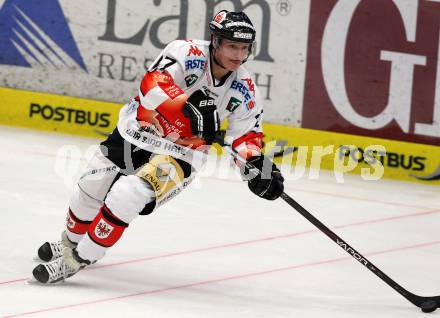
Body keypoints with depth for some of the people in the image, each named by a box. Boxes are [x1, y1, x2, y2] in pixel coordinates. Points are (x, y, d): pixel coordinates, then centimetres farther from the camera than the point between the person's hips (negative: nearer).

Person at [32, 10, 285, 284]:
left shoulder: (245, 90, -11)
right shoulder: (189, 53, -22)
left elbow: (246, 134, 3)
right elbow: (153, 84, -36)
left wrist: (257, 163, -16)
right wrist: (190, 106, -48)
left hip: (180, 153, 0)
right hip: (138, 129, 0)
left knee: (126, 196, -22)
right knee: (90, 189, 9)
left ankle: (76, 260, -8)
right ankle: (71, 241, 42)